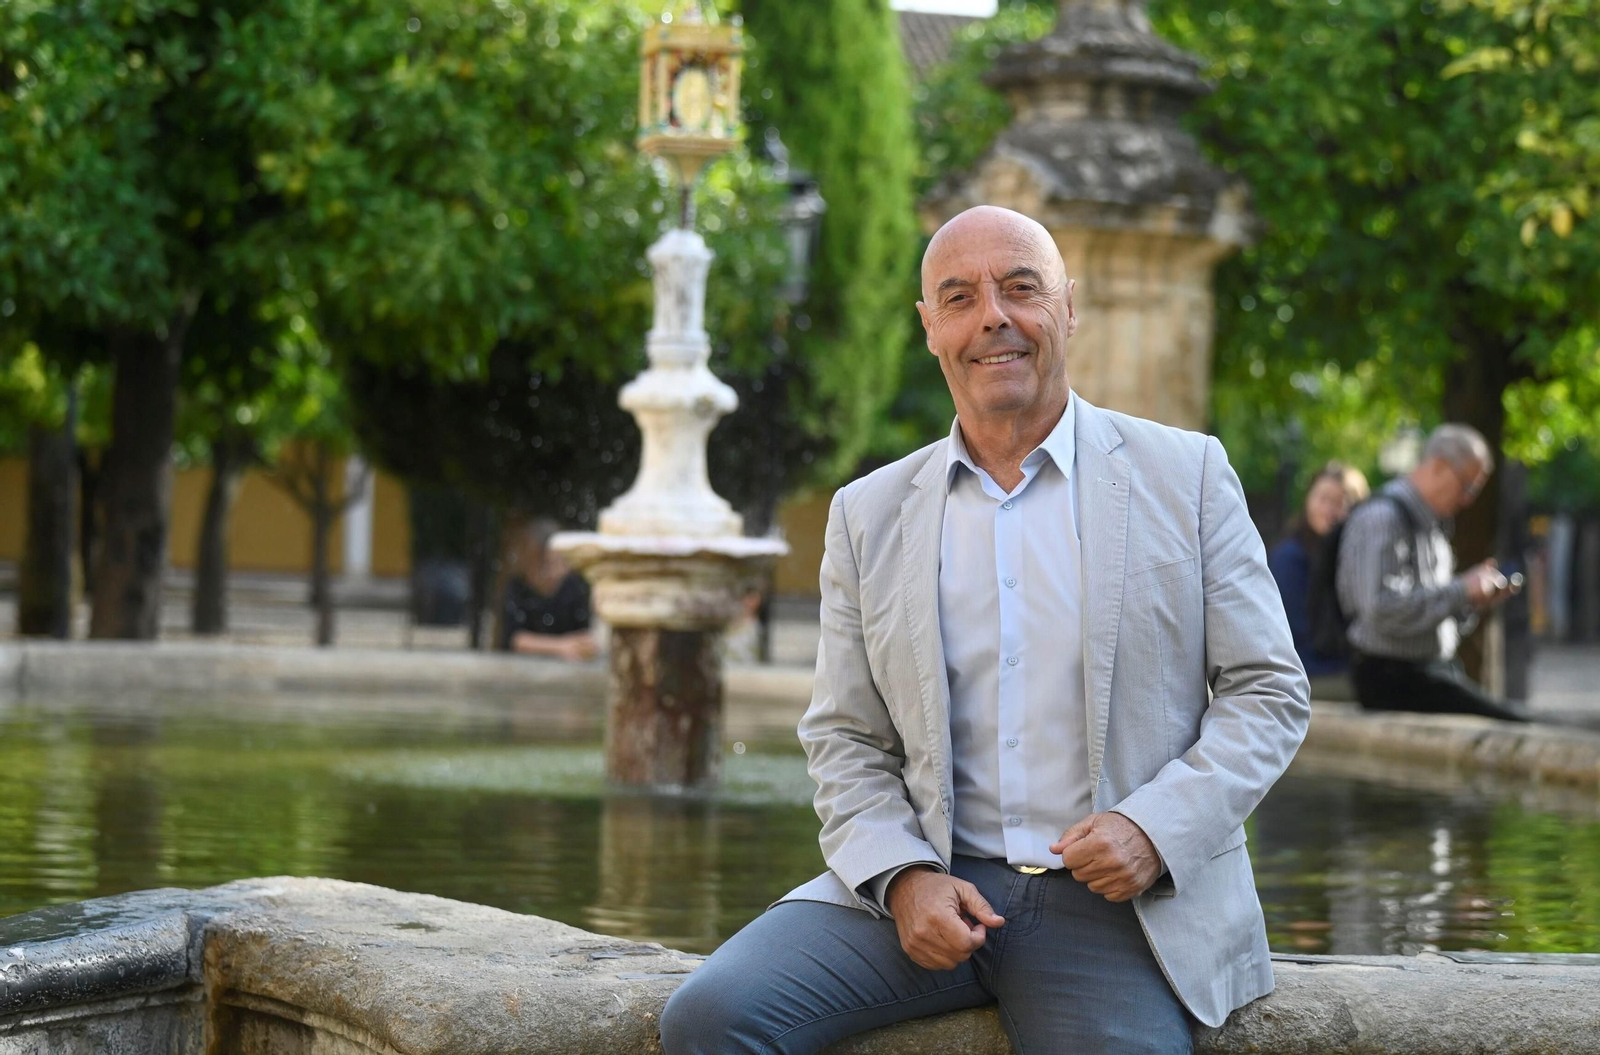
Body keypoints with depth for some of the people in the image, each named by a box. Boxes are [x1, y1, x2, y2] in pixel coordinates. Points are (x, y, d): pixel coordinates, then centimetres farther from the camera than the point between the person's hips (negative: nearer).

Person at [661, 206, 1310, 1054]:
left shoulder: (1184, 476, 6)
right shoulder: (868, 515, 12)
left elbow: (1268, 694, 5)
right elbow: (847, 740, 12)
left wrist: (1156, 827, -12)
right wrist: (903, 878, -7)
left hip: (1123, 906, -1)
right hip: (933, 888, 2)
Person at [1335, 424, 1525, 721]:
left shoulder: (1435, 524, 17)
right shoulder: (1382, 518, -13)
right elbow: (1384, 611, -24)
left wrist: (1475, 602, 4)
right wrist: (1463, 591, -18)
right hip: (1393, 675, -10)